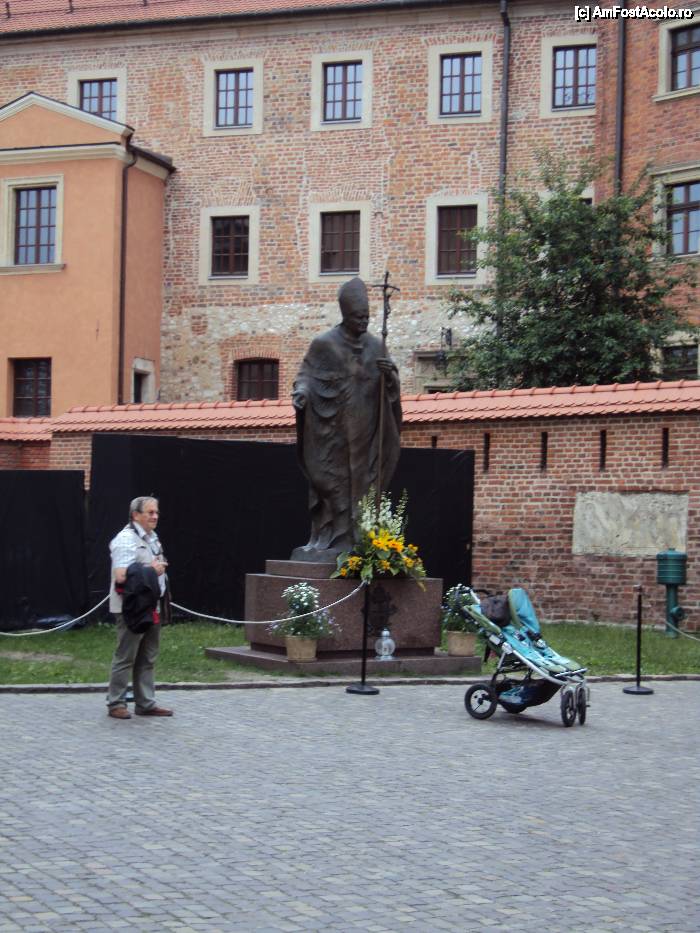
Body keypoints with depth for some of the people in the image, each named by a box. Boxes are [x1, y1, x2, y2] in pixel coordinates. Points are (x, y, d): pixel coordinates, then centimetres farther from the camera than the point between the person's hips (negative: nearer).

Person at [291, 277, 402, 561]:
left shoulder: (376, 346, 10)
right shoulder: (324, 344, -1)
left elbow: (391, 388, 10)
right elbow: (307, 375, -4)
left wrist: (389, 374, -13)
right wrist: (301, 391, -25)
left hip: (364, 431, 4)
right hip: (332, 431, -4)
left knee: (360, 483, 2)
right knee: (332, 482, -5)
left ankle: (354, 540, 5)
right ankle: (327, 539, -3)